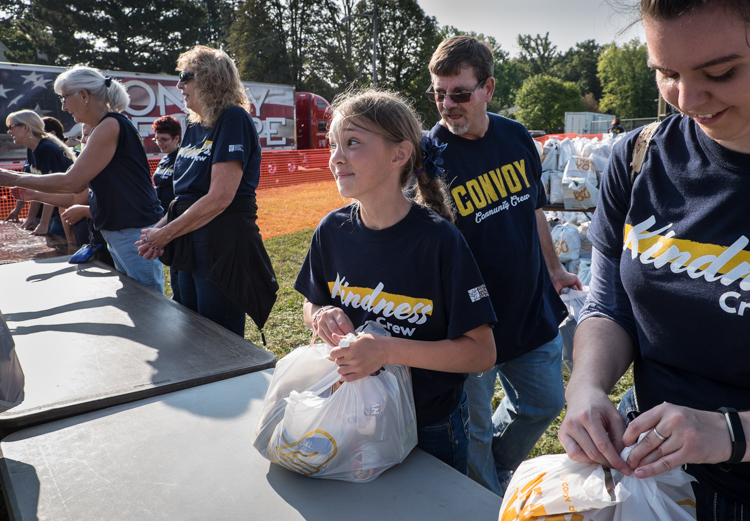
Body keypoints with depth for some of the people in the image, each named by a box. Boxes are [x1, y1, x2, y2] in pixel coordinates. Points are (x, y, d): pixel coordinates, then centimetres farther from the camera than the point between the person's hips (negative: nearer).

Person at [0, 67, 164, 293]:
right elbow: (82, 195, 20)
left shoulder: (111, 125, -12)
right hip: (117, 236, 10)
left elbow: (72, 182, -14)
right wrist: (34, 195, 18)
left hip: (136, 234, -10)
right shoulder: (104, 131, 17)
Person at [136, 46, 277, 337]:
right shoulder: (194, 127, 14)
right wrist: (158, 228, 0)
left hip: (224, 246, -9)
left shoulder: (234, 119, -12)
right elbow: (186, 194, 17)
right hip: (190, 246, 9)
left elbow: (220, 198, -21)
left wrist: (165, 234, -13)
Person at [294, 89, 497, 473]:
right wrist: (323, 317, -17)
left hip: (431, 430, -3)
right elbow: (311, 305, 7)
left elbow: (481, 352, -21)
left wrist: (387, 350, -30)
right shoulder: (333, 231, -9)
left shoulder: (438, 240, -23)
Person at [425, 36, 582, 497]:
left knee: (543, 404, 22)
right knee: (473, 431, 11)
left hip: (534, 309, 6)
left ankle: (497, 473, 48)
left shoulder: (516, 137, 0)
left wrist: (553, 269, 17)